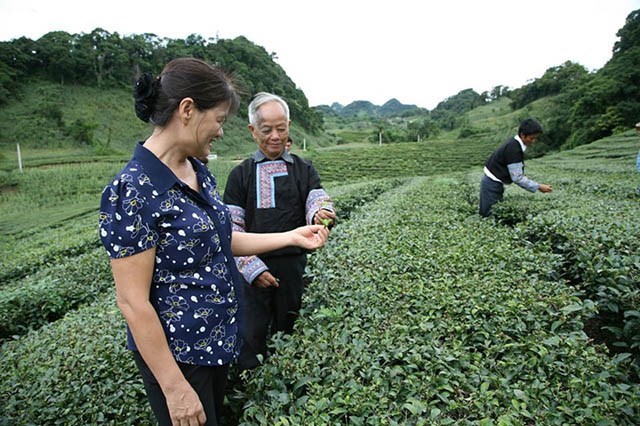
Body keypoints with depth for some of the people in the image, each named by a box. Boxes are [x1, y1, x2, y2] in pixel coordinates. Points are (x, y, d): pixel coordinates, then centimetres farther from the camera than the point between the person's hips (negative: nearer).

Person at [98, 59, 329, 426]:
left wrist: (292, 237, 5)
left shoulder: (199, 172, 1)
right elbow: (133, 302, -22)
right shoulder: (133, 189, -24)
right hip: (176, 353, -8)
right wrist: (175, 388, -18)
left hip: (220, 338, 8)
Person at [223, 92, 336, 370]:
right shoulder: (240, 175, 3)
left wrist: (321, 214, -34)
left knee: (287, 333, 15)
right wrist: (253, 269, -11)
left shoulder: (304, 170, 6)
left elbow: (317, 201, -9)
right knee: (251, 338, 5)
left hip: (294, 268, 1)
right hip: (255, 271, -1)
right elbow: (232, 230, -1)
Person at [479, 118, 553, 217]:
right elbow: (517, 177, -21)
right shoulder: (513, 149, -22)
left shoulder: (514, 143, 6)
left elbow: (516, 172, 14)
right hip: (492, 185, -10)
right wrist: (538, 187, -15)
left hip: (494, 183, 10)